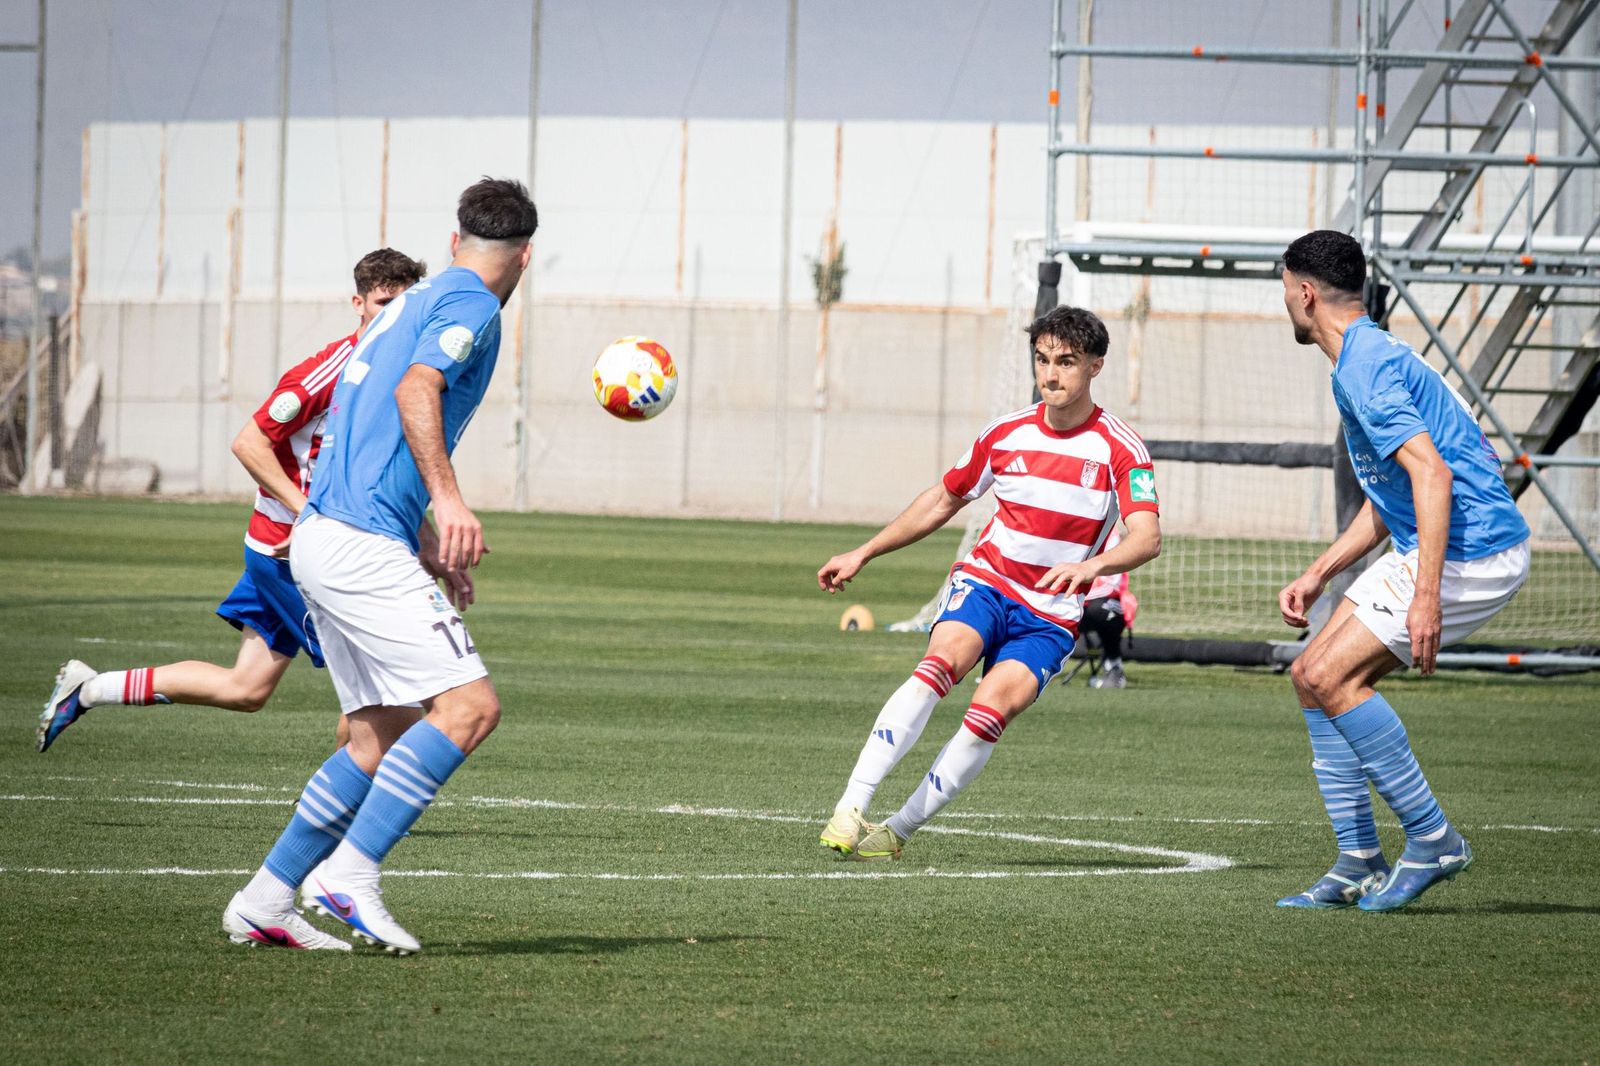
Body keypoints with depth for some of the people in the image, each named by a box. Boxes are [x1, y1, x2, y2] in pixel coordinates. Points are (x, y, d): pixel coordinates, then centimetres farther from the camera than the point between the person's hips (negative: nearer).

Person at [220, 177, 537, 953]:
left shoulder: (418, 301, 24)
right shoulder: (471, 306, -5)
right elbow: (417, 390, -24)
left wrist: (426, 544, 37)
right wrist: (447, 501, -32)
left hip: (326, 536, 10)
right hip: (363, 545, -10)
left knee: (385, 736, 11)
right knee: (469, 706, -14)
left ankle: (265, 902, 10)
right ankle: (349, 873, -18)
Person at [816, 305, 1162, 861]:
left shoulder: (1121, 449, -7)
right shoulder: (1006, 434, 4)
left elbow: (1148, 538, -20)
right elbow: (941, 502, 19)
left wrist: (1093, 564, -40)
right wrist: (862, 554, 16)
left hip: (1050, 618, -1)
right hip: (984, 583, 1)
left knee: (992, 709, -26)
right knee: (942, 662, -30)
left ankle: (897, 832, -18)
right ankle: (850, 809, -37)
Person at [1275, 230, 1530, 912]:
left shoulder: (1366, 366, -15)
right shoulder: (1369, 358, 20)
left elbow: (1431, 473, -26)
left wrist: (1427, 595, -31)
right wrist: (1316, 577, 24)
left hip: (1472, 551, -11)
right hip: (1430, 549, 11)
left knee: (1330, 675, -16)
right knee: (1312, 675, 9)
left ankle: (1432, 838, -10)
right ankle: (1359, 866, 10)